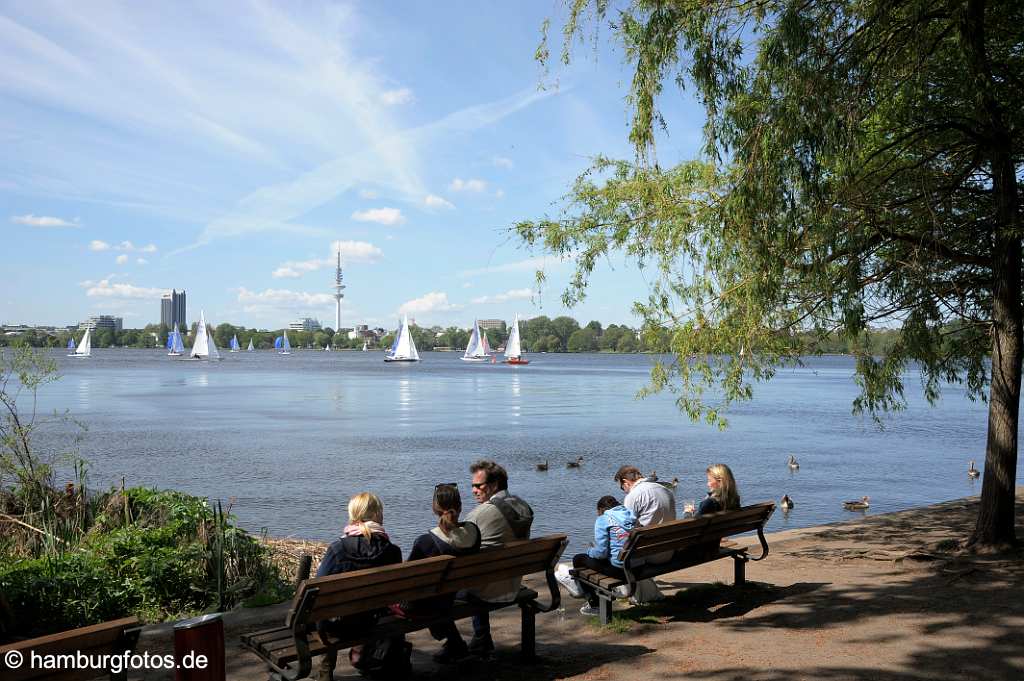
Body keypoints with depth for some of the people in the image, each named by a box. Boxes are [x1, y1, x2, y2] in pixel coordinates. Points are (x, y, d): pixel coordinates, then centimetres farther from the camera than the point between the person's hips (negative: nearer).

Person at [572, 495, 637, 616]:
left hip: (619, 569, -8)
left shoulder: (603, 519, -8)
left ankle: (594, 604, 20)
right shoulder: (632, 516, 12)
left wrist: (590, 551, 9)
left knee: (578, 559, 16)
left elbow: (601, 552, -14)